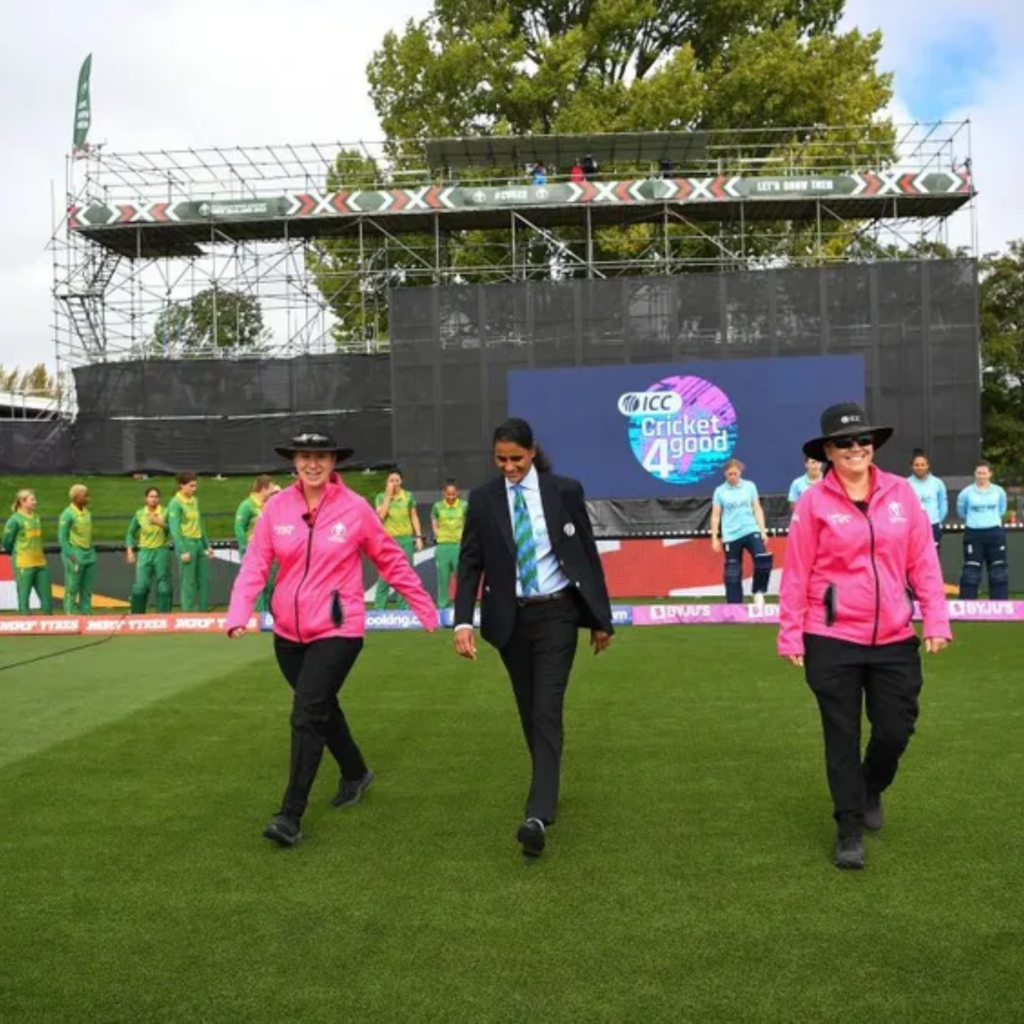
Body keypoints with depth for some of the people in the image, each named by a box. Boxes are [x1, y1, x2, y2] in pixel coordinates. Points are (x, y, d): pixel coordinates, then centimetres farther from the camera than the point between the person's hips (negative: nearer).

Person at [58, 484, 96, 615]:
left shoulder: (87, 512, 11)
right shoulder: (67, 514, -9)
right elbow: (62, 538, -10)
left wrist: (92, 553, 13)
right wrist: (72, 557, -15)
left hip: (89, 555, 7)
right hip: (75, 557, -7)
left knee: (87, 590, 9)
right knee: (72, 590, -1)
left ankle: (86, 614, 15)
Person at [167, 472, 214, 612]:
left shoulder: (195, 500, 13)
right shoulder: (175, 503, -9)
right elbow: (174, 528, -13)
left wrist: (207, 545, 17)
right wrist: (182, 551, -18)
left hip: (199, 543, 7)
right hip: (186, 543, -7)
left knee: (204, 579, 8)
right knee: (188, 582, -2)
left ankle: (203, 610, 17)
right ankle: (188, 611, 5)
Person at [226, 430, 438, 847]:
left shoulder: (355, 508, -9)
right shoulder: (276, 507, -2)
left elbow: (392, 562, 0)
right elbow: (255, 565, -3)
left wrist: (426, 609, 4)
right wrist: (239, 614, -19)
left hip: (337, 631, -4)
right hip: (288, 632, 5)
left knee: (307, 717, -11)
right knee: (322, 708, 20)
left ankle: (291, 815, 0)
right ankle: (355, 773, 45)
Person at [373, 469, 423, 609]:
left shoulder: (409, 496, 6)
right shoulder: (381, 497, 2)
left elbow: (414, 517, 10)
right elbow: (381, 515, -13)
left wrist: (419, 536, 4)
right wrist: (388, 495, -12)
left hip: (406, 540, 2)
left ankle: (403, 609, 10)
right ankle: (379, 608, 4)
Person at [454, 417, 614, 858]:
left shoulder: (565, 491, -5)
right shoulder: (483, 499, -1)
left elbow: (588, 555, 1)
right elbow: (470, 564, -2)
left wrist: (601, 618, 3)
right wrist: (463, 621, -15)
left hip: (556, 613, -2)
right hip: (510, 618, 3)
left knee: (547, 710, -11)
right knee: (529, 712, 13)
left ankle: (538, 815, -15)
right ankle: (547, 788, 32)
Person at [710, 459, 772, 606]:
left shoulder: (750, 486, 6)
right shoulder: (720, 491, 3)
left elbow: (757, 509, 9)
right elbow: (716, 516, 5)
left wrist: (763, 531, 2)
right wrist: (714, 539, 1)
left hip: (751, 531, 0)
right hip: (731, 536, 0)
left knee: (763, 558, -23)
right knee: (732, 572, 4)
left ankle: (758, 592, -5)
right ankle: (734, 605, 12)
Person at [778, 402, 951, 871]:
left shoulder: (901, 492, 2)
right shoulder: (813, 502, -6)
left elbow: (923, 561, 5)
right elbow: (796, 573, -5)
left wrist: (936, 621, 1)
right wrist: (790, 636, -5)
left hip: (894, 639, 3)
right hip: (833, 641, -2)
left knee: (896, 729, 10)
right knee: (842, 737, 6)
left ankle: (871, 790, 42)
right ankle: (849, 831, 21)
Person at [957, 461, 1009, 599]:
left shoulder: (999, 491, 1)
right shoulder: (966, 493, -6)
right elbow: (961, 512, 9)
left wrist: (990, 518, 14)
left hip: (995, 533, 2)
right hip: (973, 533, -2)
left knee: (999, 570, 6)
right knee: (971, 572, -1)